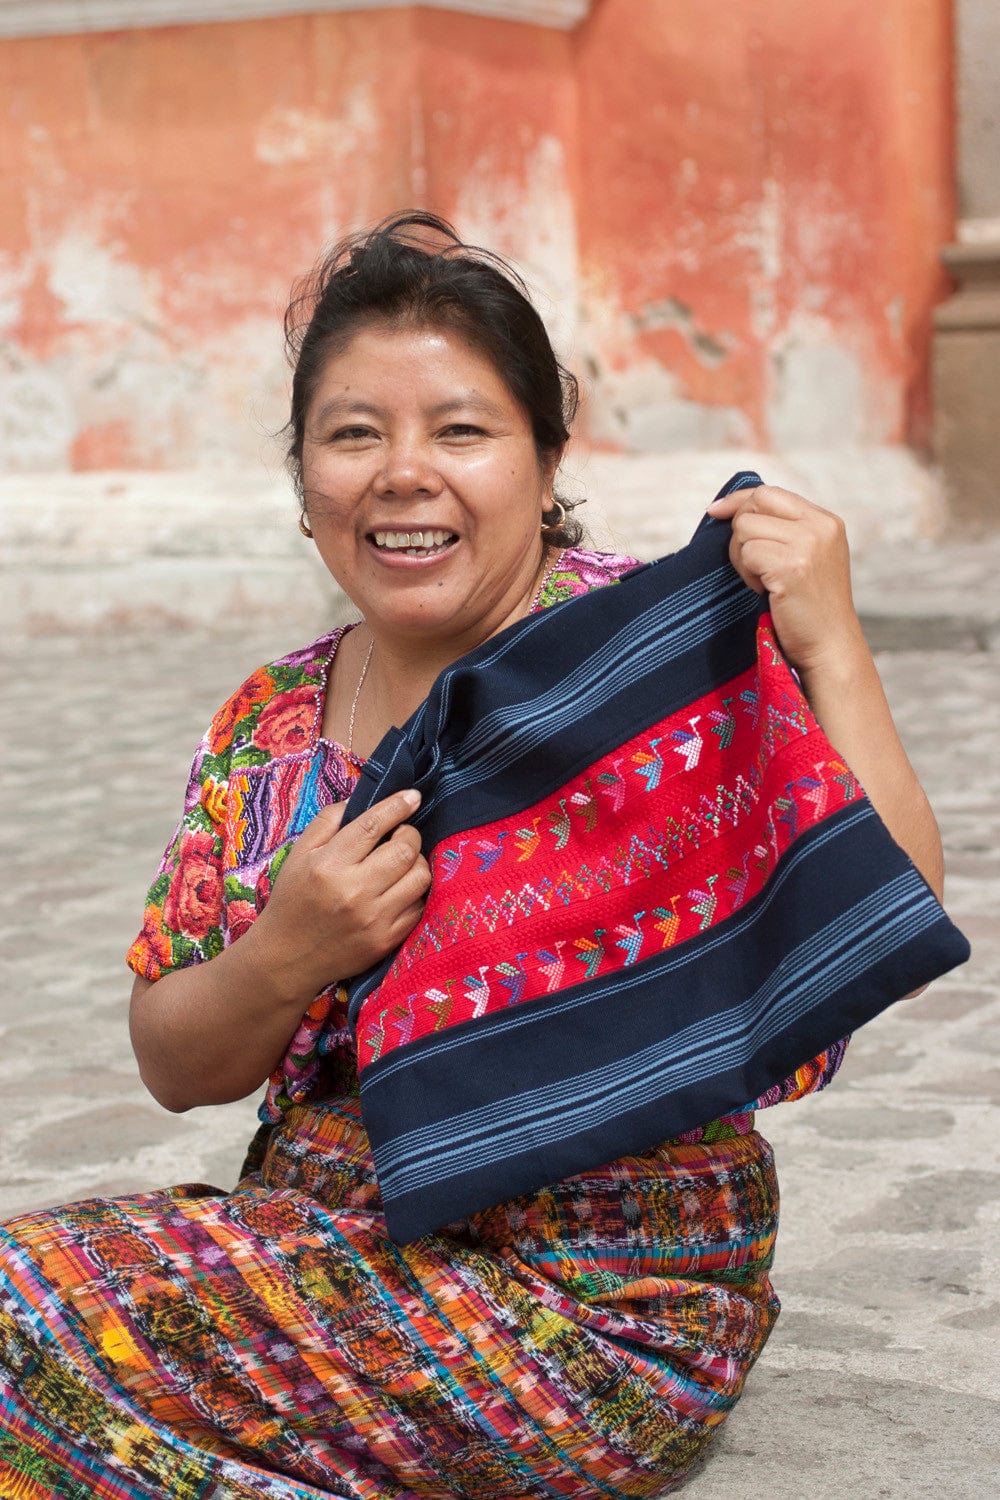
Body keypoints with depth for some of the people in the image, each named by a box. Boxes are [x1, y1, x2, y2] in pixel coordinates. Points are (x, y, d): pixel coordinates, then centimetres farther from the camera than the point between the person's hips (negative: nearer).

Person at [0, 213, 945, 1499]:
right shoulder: (270, 726, 7)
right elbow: (174, 1067, 8)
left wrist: (828, 648, -24)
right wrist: (288, 954, -12)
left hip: (597, 1308, -5)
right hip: (328, 1245, 6)